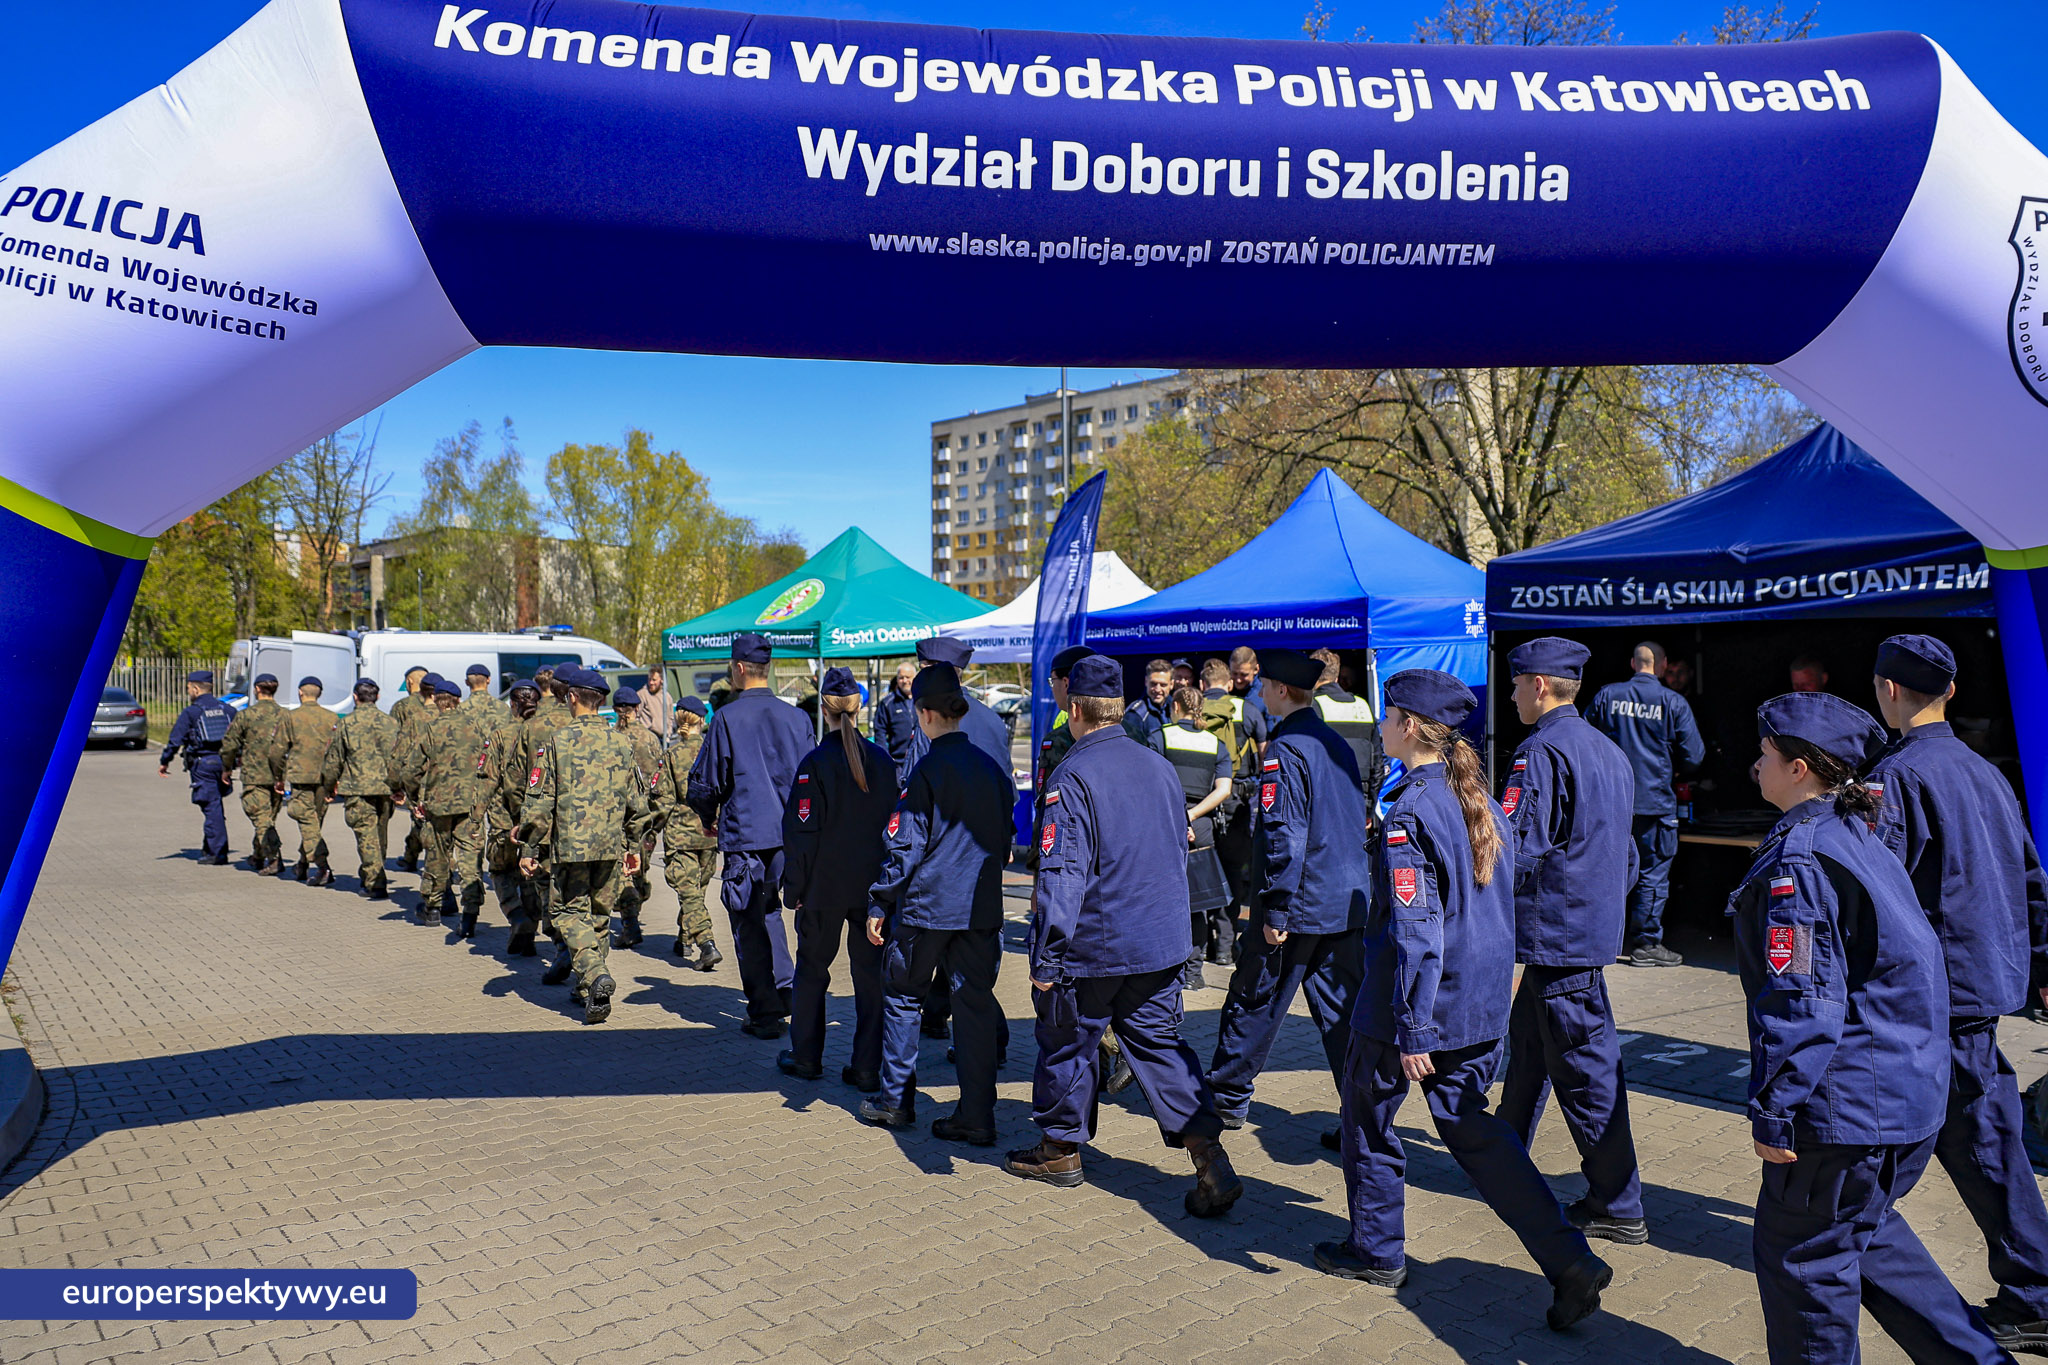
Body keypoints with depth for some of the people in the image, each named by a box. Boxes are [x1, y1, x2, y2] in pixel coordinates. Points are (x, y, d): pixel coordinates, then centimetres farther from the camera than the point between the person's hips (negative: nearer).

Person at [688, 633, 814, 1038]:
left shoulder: (727, 717, -9)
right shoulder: (796, 717, 4)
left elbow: (704, 781, -4)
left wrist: (708, 816, 15)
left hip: (745, 834, -5)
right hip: (791, 833, 5)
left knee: (749, 924, 4)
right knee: (768, 908, 22)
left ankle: (765, 1013, 7)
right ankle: (785, 987, 14)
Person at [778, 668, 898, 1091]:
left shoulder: (815, 763, -12)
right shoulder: (883, 760, 0)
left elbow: (801, 831, -11)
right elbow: (896, 822, 6)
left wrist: (793, 887, -2)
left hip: (824, 886, -3)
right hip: (873, 887, 3)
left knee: (812, 968, 14)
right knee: (870, 972, 8)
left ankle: (806, 1058, 26)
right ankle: (868, 1068, 10)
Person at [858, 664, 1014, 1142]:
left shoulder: (927, 771, -14)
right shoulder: (992, 768, 5)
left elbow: (904, 845, -13)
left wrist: (880, 904, -5)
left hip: (925, 905, -5)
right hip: (982, 908, 5)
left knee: (902, 998, 13)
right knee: (976, 1004, 8)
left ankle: (896, 1100, 24)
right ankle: (977, 1116, 11)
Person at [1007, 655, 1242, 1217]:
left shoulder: (1074, 777, -17)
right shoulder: (1160, 766, 5)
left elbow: (1062, 875, -21)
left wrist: (1045, 959, -16)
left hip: (1093, 946, -6)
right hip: (1162, 945, 6)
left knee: (1068, 1043, 13)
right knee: (1160, 1043, 13)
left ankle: (1060, 1150, 29)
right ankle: (1209, 1155, 2)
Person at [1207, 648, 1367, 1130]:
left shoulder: (1284, 751, -15)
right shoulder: (1336, 744, 11)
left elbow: (1283, 836, -20)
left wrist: (1275, 910, -16)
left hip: (1299, 906, -7)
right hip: (1347, 904, 7)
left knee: (1254, 1001, 8)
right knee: (1341, 1010, 10)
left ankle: (1226, 1098, 23)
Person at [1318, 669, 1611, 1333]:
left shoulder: (1410, 811, -20)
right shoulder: (1482, 800, 5)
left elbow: (1415, 931, -23)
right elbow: (1500, 907, 14)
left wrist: (1413, 1031, -20)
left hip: (1417, 1004, -7)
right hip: (1483, 1005, 8)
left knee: (1368, 1121, 14)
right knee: (1469, 1124, 17)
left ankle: (1376, 1251, 30)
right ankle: (1570, 1260, 8)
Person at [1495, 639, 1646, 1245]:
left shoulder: (1543, 752, -17)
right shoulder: (1608, 751, 12)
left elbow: (1514, 850, -23)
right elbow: (1625, 852, 20)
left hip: (1559, 933, -10)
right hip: (1596, 923, 10)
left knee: (1584, 1067, -1)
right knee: (1528, 1040, 21)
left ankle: (1619, 1206, 8)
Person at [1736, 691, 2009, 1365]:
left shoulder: (1797, 860, -21)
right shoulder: (1858, 837, 9)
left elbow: (1799, 1002, -24)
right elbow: (1899, 962, 18)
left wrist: (1772, 1113, -17)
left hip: (1844, 1104, -10)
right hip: (1909, 1086, 10)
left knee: (1799, 1251, 7)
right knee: (1861, 1228, 25)